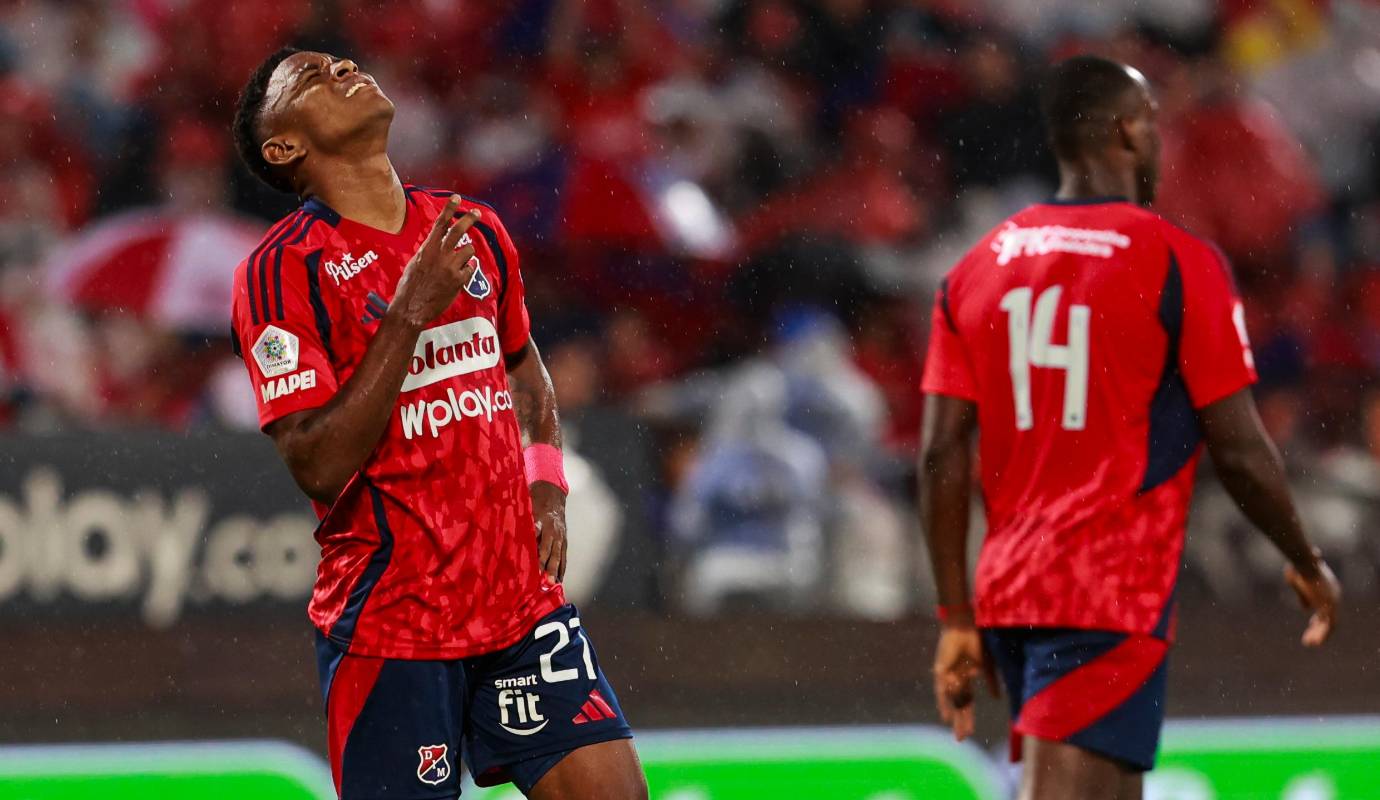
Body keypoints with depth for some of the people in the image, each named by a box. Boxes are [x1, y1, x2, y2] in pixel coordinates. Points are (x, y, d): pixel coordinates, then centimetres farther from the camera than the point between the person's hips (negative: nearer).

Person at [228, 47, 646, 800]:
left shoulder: (473, 229, 9)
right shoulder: (280, 271, -9)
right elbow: (319, 465, -18)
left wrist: (545, 483, 11)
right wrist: (409, 312, -20)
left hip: (522, 597, 5)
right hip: (387, 620, -5)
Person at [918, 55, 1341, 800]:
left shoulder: (976, 269, 9)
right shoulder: (1178, 263, -7)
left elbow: (941, 457, 5)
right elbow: (1239, 451, -6)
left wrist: (957, 619, 10)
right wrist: (1308, 565, 10)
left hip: (1005, 592, 7)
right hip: (1112, 599, -7)